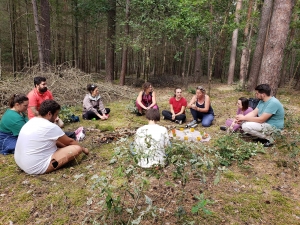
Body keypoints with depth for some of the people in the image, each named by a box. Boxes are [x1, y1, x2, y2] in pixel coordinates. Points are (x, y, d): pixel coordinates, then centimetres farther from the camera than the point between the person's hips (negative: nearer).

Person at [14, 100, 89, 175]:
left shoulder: (32, 121, 8)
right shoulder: (50, 126, -18)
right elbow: (69, 141, -3)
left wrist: (65, 146, 22)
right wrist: (83, 149, 13)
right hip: (37, 167, -9)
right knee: (77, 148, -15)